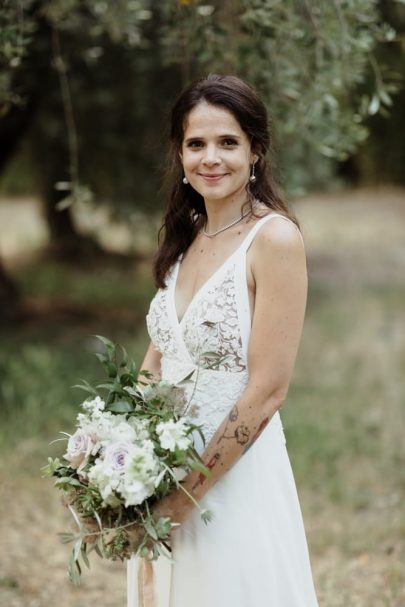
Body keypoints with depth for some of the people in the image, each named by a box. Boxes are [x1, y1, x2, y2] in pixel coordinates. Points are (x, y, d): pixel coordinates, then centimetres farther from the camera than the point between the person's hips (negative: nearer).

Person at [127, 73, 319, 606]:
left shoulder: (275, 238, -15)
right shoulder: (185, 237, 7)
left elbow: (267, 391, -18)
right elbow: (156, 359, 11)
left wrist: (189, 491, -16)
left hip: (237, 475, -7)